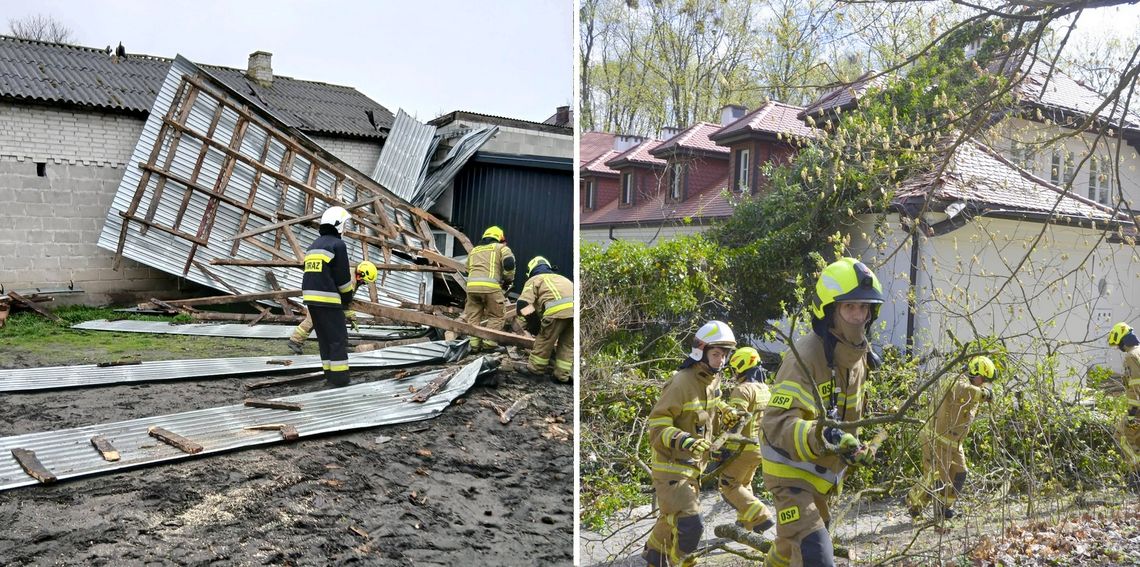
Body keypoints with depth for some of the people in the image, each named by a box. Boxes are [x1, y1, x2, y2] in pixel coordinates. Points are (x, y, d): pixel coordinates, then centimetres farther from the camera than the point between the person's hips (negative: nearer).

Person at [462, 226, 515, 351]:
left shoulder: (473, 250, 32)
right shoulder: (500, 247, 16)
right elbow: (509, 263, -1)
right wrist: (508, 280, 12)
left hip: (471, 284, 4)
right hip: (490, 285, -4)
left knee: (473, 316, 14)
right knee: (496, 315, 8)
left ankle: (474, 342, 8)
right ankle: (489, 341, 0)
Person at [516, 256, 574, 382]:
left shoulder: (534, 280, 23)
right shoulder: (560, 277, 40)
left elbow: (523, 305, 8)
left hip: (558, 309, -5)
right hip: (574, 307, 5)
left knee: (544, 340, 15)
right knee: (568, 343, 19)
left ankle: (535, 368, 29)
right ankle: (563, 374, 23)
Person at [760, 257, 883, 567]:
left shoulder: (857, 354, 2)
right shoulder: (805, 355, -27)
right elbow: (776, 422, -36)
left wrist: (857, 448, 11)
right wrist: (819, 436, -50)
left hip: (823, 473, 9)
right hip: (791, 472, -9)